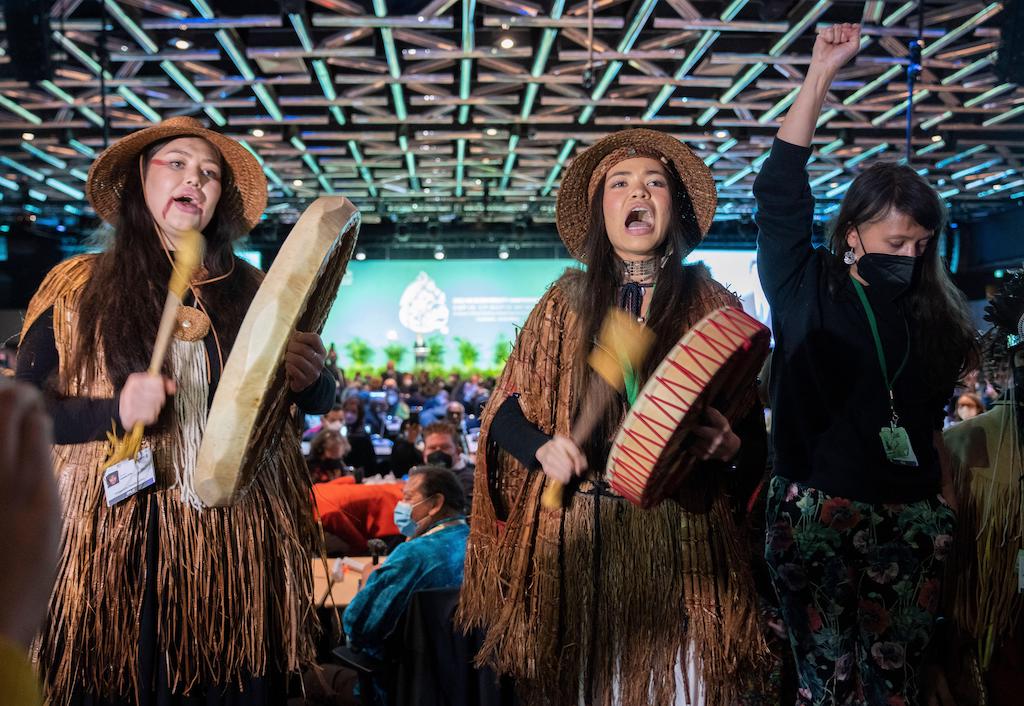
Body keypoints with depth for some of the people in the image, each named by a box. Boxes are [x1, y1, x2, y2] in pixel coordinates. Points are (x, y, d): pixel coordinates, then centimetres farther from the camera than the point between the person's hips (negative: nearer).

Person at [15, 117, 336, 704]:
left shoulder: (253, 291, 7)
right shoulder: (79, 287, 3)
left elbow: (318, 401, 11)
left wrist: (313, 377, -13)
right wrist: (116, 410, -16)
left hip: (239, 549, 2)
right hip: (118, 546, -1)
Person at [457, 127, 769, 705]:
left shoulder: (713, 305, 6)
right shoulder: (567, 302, 7)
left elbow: (754, 432, 5)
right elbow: (506, 411, 8)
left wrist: (729, 444, -17)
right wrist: (544, 447, -12)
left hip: (682, 538, 0)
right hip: (576, 535, 1)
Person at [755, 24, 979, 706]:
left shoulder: (926, 315, 11)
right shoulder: (806, 288, -1)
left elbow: (928, 417, 18)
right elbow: (781, 193, -11)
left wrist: (945, 498, 14)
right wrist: (820, 77, -12)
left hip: (910, 518, 4)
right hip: (816, 508, -4)